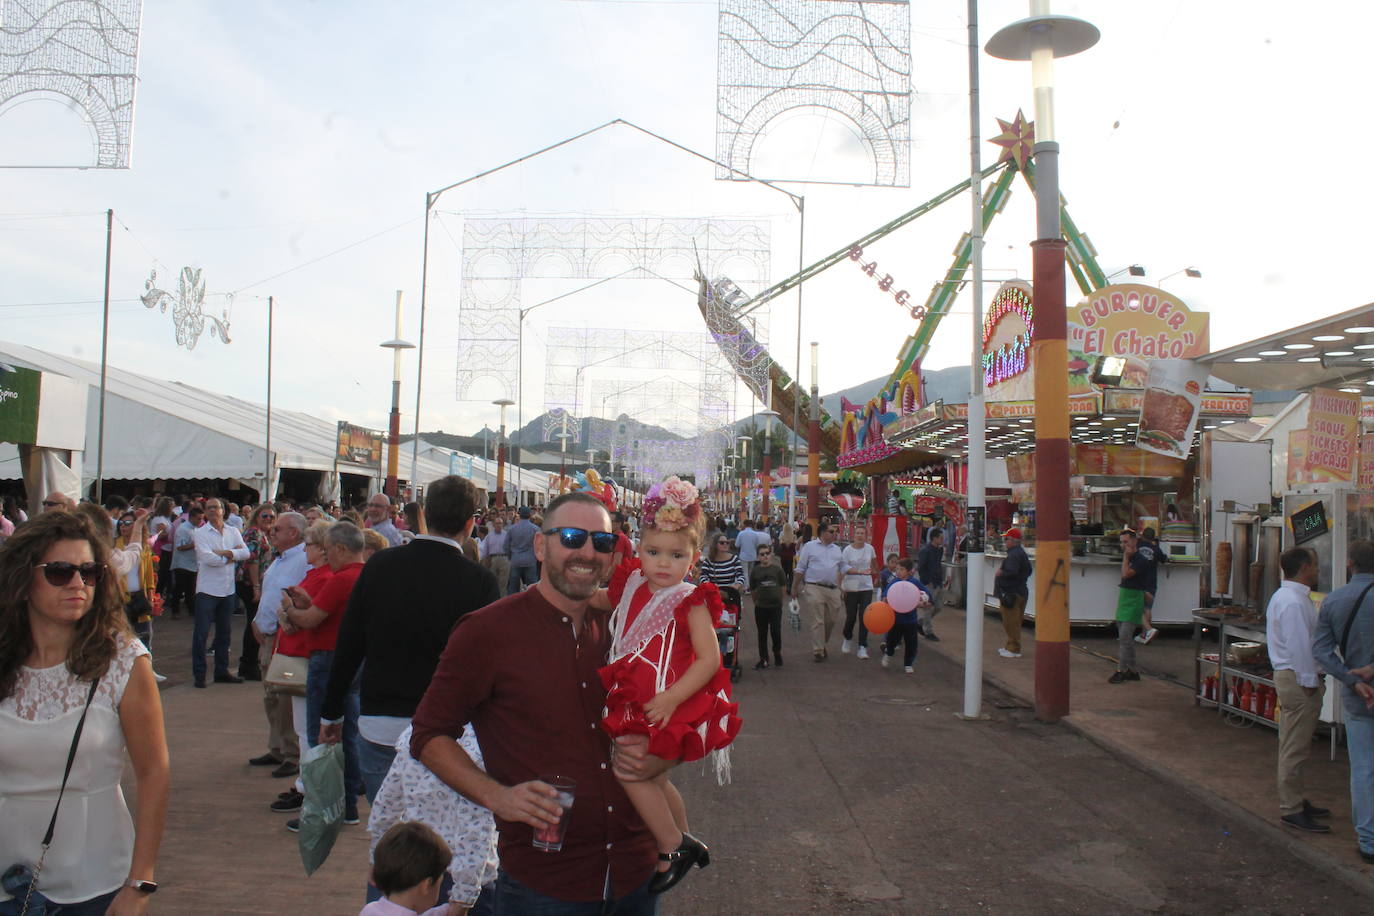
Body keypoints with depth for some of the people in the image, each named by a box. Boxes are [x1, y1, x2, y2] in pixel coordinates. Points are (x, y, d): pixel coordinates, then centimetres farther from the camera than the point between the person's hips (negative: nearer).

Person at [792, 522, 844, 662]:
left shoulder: (837, 549, 16)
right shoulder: (810, 546, 2)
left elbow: (843, 569, 21)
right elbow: (800, 568, 3)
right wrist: (795, 588, 2)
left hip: (833, 589, 5)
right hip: (814, 588, -5)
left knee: (831, 620, 8)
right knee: (818, 621, -7)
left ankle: (822, 644, 29)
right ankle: (817, 651, -2)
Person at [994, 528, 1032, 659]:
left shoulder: (1014, 555, -18)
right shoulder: (1021, 553, 16)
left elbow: (1011, 573, -29)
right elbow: (1028, 571, 24)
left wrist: (1000, 573, -13)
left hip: (1011, 593, -11)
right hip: (1021, 591, 11)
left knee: (1011, 622, -6)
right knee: (1013, 622, 17)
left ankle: (1014, 649, -3)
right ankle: (1010, 646, 24)